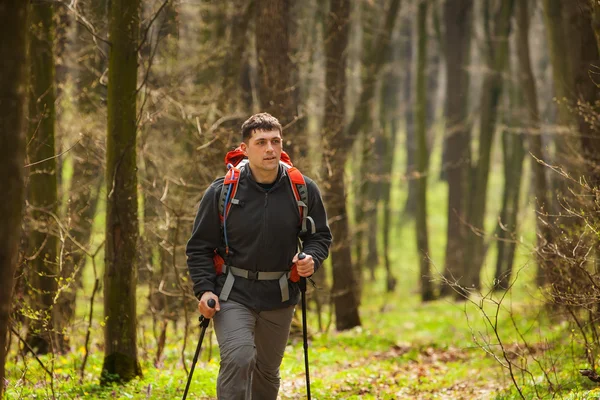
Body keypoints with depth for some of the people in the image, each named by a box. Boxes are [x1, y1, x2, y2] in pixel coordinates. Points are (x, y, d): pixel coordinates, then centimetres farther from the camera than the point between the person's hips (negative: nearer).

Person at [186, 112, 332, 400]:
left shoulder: (303, 190, -4)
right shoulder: (222, 192, -9)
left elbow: (320, 236, 9)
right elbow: (199, 247, -1)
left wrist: (312, 258, -13)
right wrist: (204, 289, -14)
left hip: (279, 296, 3)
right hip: (233, 294, -3)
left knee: (268, 369, 16)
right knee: (238, 358, -23)